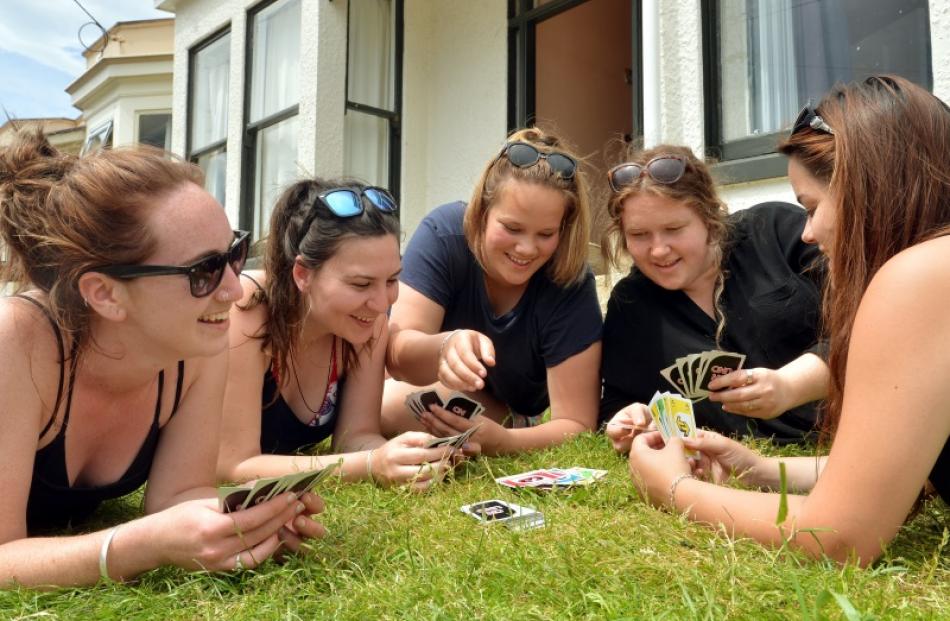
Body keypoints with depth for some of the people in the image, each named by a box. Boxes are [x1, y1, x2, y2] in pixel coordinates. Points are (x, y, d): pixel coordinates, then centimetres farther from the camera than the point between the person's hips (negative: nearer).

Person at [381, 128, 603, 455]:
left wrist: (501, 441, -48)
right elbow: (397, 352, -32)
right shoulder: (443, 232, -27)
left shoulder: (570, 281, -28)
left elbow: (576, 425, -28)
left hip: (516, 422, -1)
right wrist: (446, 347, -56)